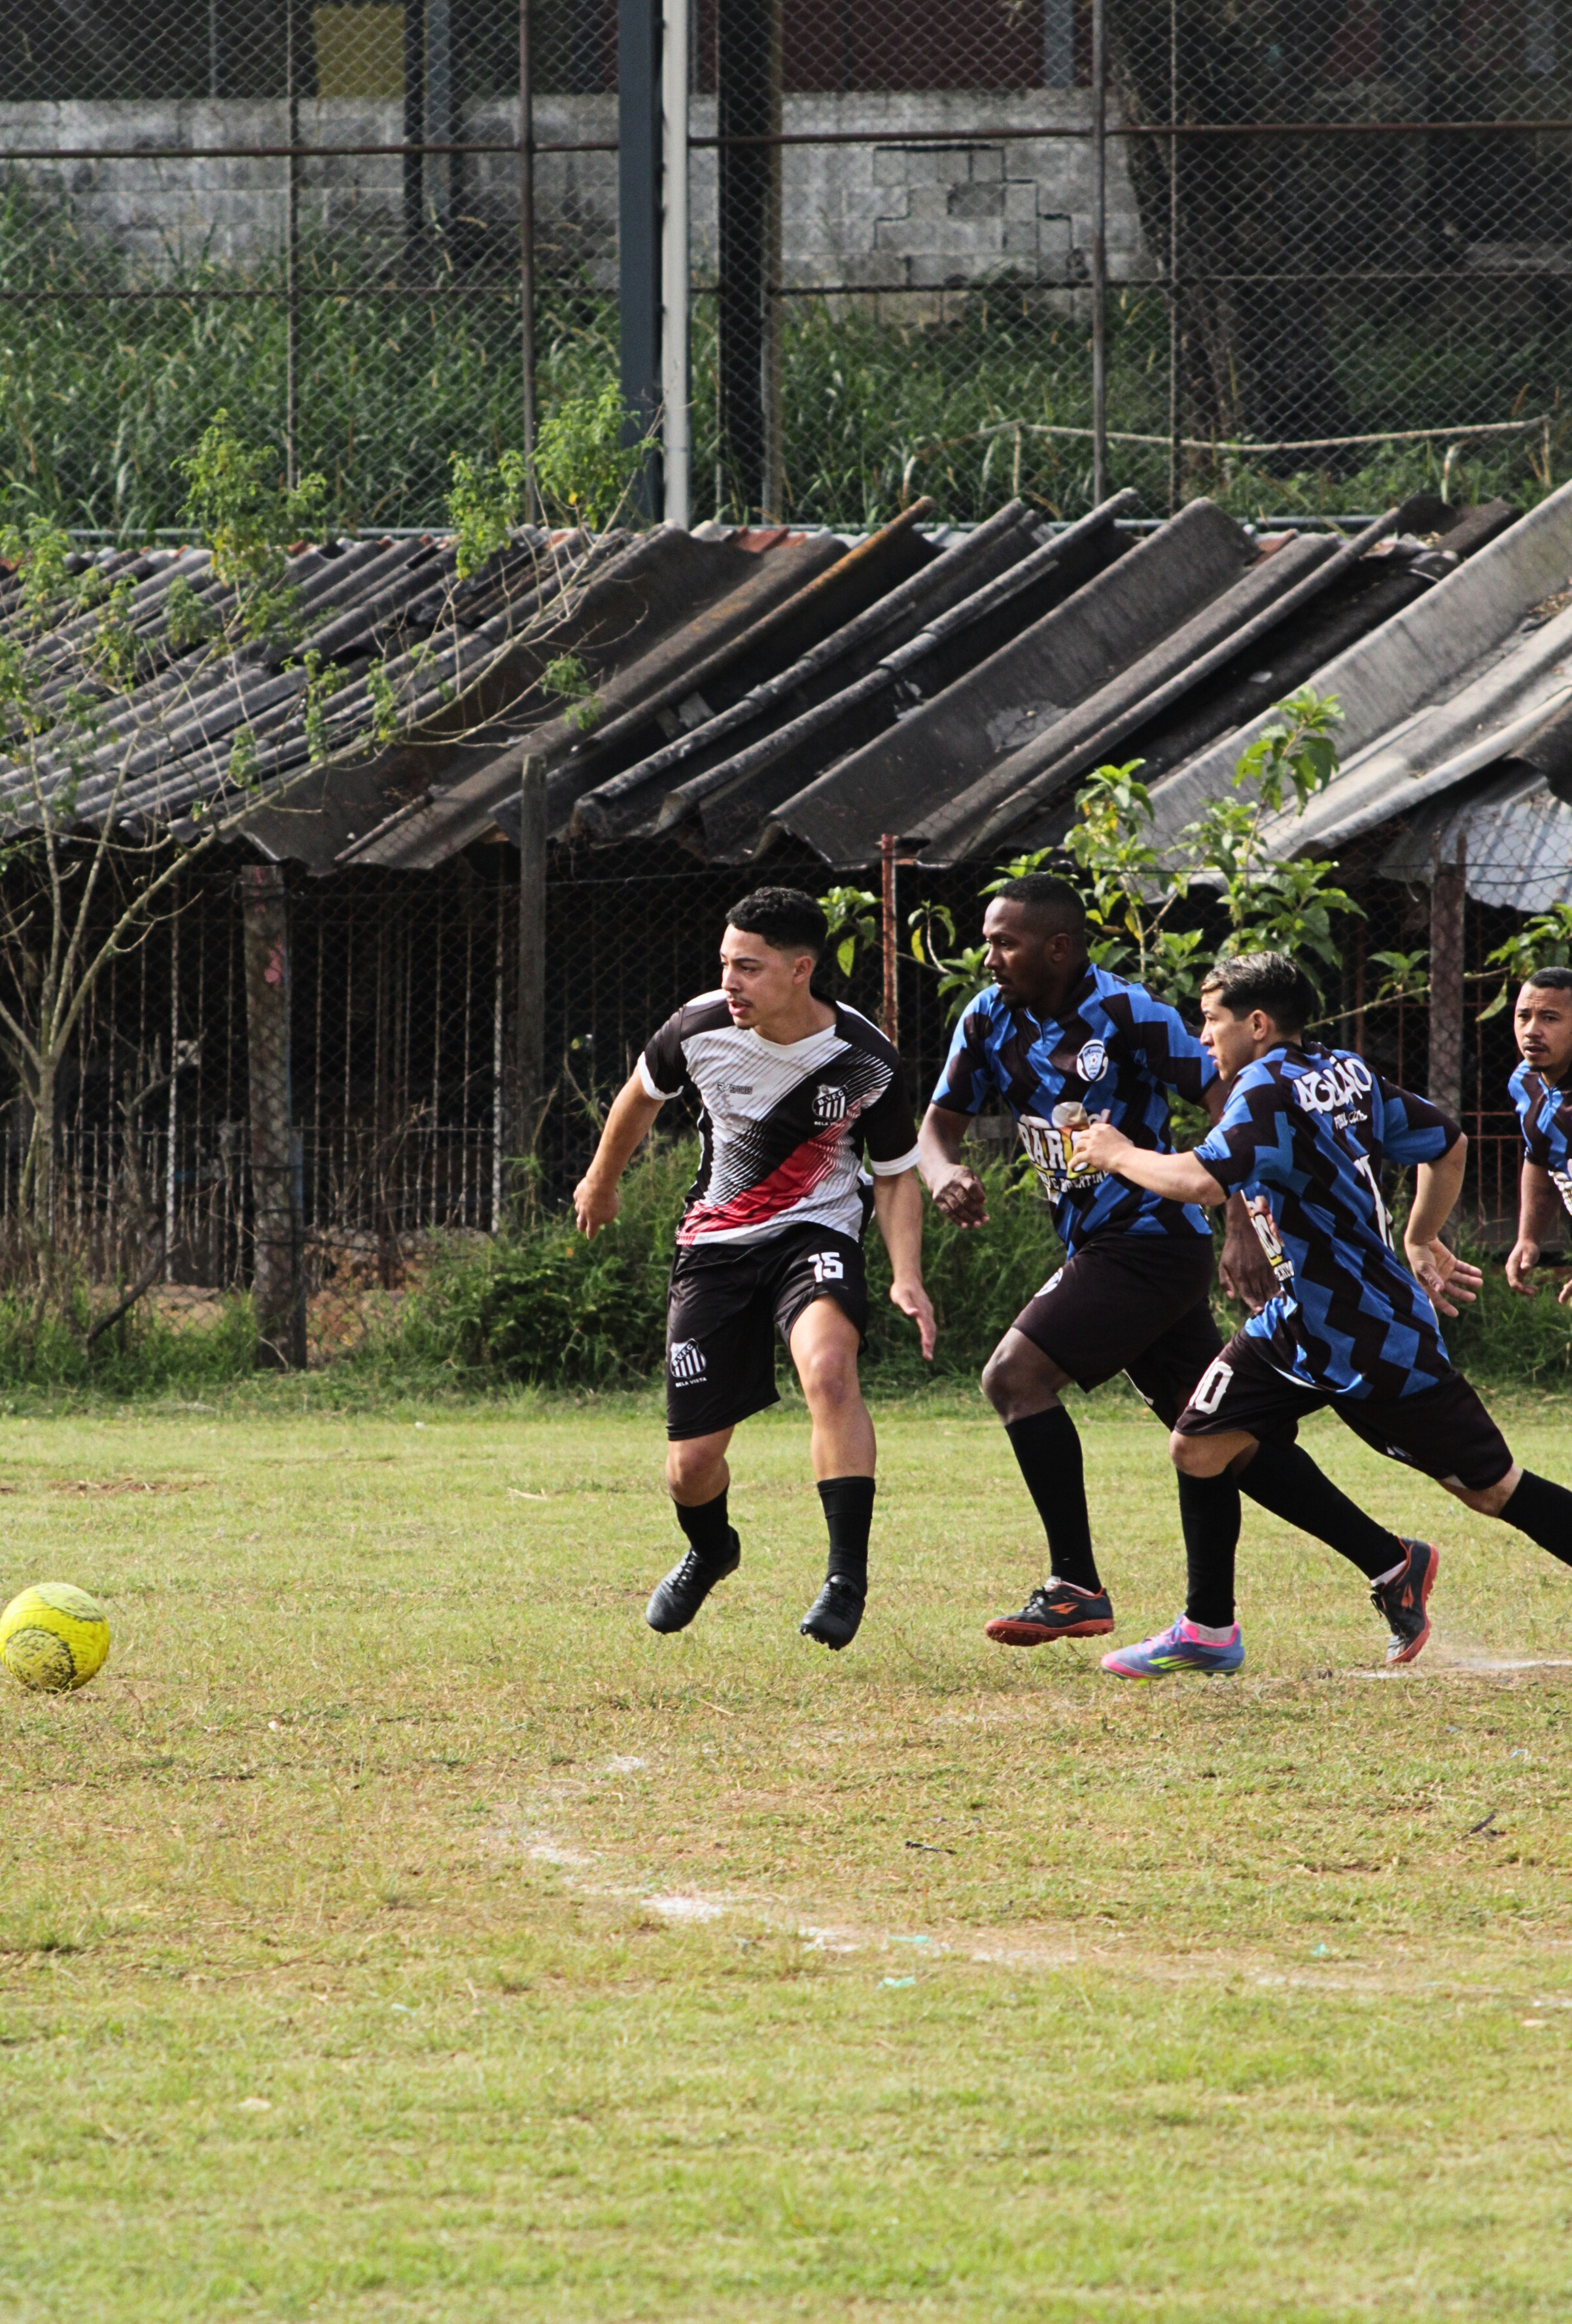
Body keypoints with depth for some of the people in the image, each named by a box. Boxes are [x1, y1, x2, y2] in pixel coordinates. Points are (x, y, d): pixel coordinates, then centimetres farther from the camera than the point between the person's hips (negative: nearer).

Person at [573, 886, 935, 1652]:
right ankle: (710, 1553, 39)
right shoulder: (700, 1029, -10)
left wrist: (906, 1277, -15)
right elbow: (644, 1093, 13)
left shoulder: (865, 1062, -14)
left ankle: (849, 1576, -32)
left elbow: (896, 1176, 1)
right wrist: (601, 1179, 29)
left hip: (815, 1236, -2)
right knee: (692, 1467, 1)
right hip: (715, 1244, 2)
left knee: (828, 1366, -36)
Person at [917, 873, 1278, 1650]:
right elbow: (940, 1123, 9)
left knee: (1014, 1376, -18)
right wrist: (946, 1174, -16)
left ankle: (1076, 1587, -17)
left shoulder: (1129, 1015, -16)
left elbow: (1229, 1105, -16)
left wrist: (1243, 1232, -24)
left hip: (1153, 1237, -8)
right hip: (1096, 1243, 8)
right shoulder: (992, 1020, 5)